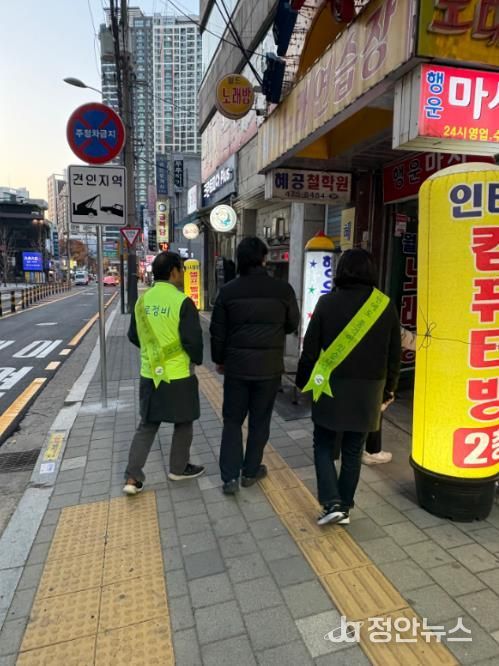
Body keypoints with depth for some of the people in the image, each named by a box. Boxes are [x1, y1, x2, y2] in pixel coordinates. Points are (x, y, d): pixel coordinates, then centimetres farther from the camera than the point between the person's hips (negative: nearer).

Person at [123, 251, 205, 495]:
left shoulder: (142, 300, 3)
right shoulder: (182, 301, -17)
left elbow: (134, 336, 11)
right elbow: (193, 339, -16)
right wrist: (196, 360, 3)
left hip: (149, 374, 6)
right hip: (178, 375, -5)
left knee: (146, 425, 16)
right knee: (183, 424, 15)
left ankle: (132, 478, 15)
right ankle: (179, 469, 30)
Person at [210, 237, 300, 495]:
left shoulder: (228, 290, -5)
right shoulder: (283, 289, -7)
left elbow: (217, 331, 1)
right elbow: (292, 325, 6)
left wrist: (219, 359, 15)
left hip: (236, 364, 1)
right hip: (269, 366, 0)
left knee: (232, 420, 12)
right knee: (259, 421, 14)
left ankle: (230, 477, 11)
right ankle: (251, 471, 26)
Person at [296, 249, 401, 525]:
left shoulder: (327, 303, -8)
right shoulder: (385, 306, -1)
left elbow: (310, 348, -4)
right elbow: (394, 354, 5)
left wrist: (303, 381, 10)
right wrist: (388, 388, 17)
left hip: (331, 387, -2)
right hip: (368, 390, 3)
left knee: (323, 446, 14)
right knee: (352, 452, 14)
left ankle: (332, 503, 5)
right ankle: (345, 508, 24)